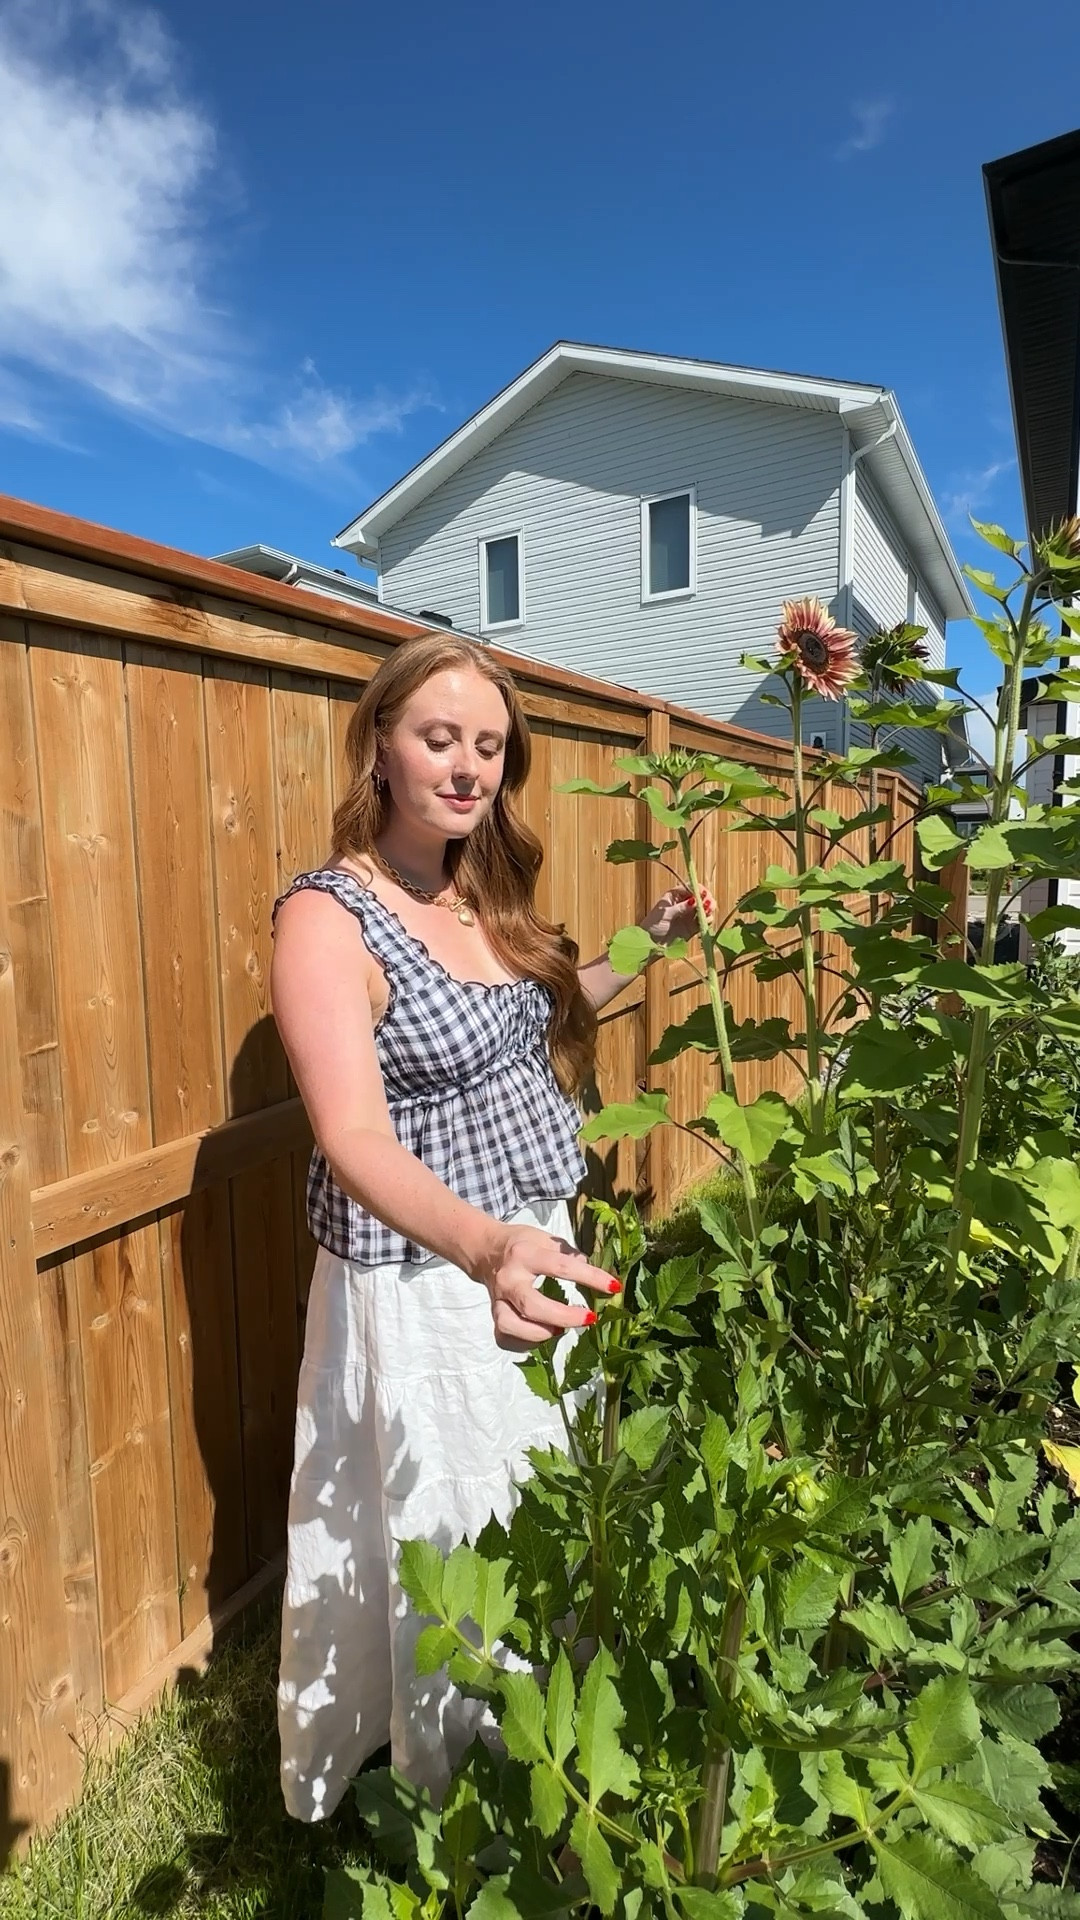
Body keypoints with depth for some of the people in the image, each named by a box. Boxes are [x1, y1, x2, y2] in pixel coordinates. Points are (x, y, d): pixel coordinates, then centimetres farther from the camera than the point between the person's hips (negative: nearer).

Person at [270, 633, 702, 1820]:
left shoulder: (485, 897, 3)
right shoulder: (328, 918, -20)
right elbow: (356, 1137, -30)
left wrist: (643, 944, 12)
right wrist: (486, 1248, -46)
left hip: (530, 1254, 8)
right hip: (424, 1282, -7)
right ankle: (440, 1807, 44)